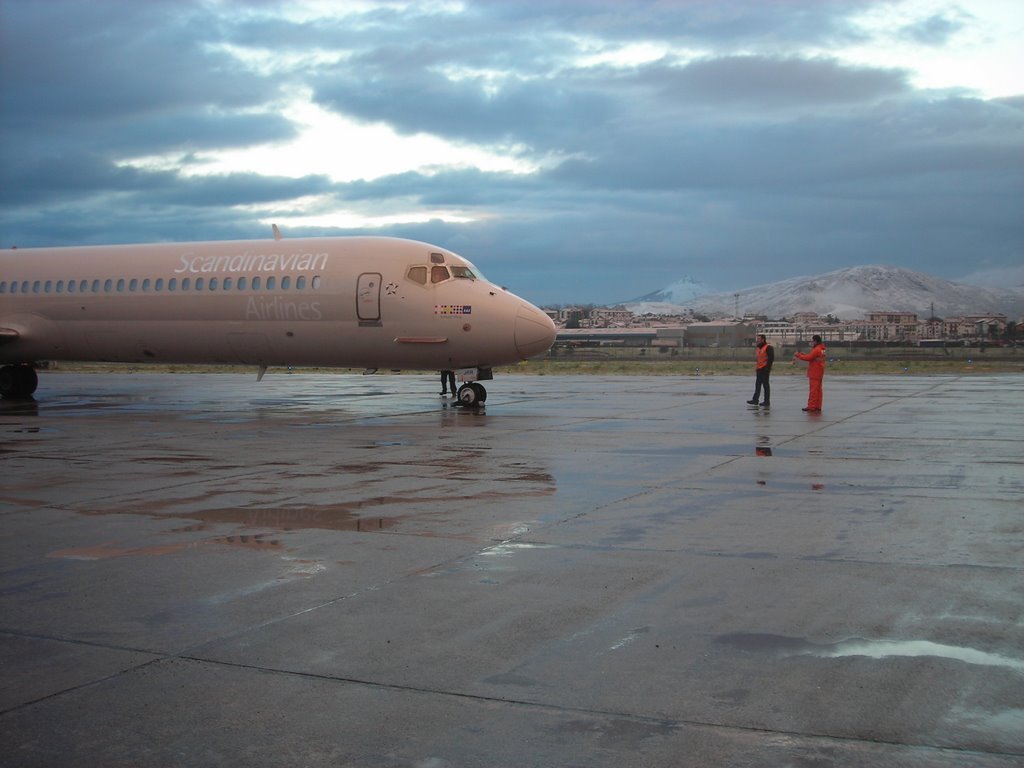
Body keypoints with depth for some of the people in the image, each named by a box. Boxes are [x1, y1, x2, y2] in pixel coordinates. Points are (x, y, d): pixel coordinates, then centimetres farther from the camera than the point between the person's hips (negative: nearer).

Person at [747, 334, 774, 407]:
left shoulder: (768, 347, -11)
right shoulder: (758, 348, 16)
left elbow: (771, 358, -16)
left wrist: (767, 368, -19)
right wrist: (756, 368, 19)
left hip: (764, 369, -9)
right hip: (759, 370, 9)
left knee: (766, 385, -3)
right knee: (757, 385, 9)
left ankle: (767, 402, 2)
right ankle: (755, 400, 11)